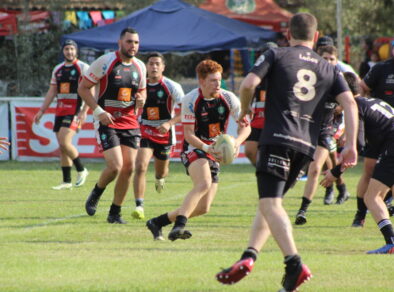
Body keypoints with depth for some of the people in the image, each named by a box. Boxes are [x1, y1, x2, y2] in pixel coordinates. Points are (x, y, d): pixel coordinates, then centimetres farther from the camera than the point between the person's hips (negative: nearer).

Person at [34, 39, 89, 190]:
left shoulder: (83, 68, -5)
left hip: (75, 110, -7)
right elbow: (52, 92, 19)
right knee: (62, 147, 6)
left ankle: (81, 170, -1)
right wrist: (41, 111, 14)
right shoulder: (58, 69, 15)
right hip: (60, 110, 7)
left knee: (64, 142, -19)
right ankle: (66, 181, 11)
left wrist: (84, 111, -20)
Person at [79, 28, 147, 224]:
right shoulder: (105, 62, -10)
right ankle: (95, 194, 15)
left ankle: (115, 213, 13)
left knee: (128, 168, 0)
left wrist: (141, 99, -3)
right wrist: (98, 112, -17)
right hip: (107, 122, -5)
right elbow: (83, 88, -7)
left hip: (130, 122, 5)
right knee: (115, 166, -16)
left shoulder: (140, 67, 8)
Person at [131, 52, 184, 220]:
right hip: (144, 131, 0)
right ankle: (139, 206, -22)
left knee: (161, 172, 17)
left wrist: (169, 124, -23)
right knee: (140, 167, -21)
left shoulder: (172, 87, -11)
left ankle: (160, 178, 57)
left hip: (164, 134, 0)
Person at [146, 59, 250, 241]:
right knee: (204, 183, -36)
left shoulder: (229, 99, -4)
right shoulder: (190, 100, -12)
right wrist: (206, 148, -30)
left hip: (215, 153, 5)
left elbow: (245, 126, 0)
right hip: (194, 149, -5)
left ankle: (157, 222, 14)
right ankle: (179, 226, -45)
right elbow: (188, 134, -13)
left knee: (203, 208, 0)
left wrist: (237, 142, -22)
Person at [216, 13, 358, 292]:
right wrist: (351, 146, 3)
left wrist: (245, 111, 13)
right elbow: (350, 104, 5)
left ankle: (295, 264, -28)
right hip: (307, 144, 5)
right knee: (270, 201, 18)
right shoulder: (330, 70, 17)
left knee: (270, 203, -12)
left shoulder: (276, 55, 7)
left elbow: (249, 83, -7)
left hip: (277, 137, -5)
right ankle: (249, 256, 7)